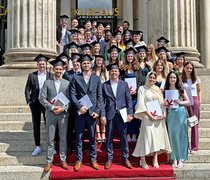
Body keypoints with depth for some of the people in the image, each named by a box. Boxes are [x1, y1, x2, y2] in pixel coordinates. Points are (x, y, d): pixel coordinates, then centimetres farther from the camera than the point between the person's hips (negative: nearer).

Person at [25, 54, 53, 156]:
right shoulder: (32, 75, 5)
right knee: (36, 125, 7)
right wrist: (29, 101, -1)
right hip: (35, 103, 1)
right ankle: (37, 147, 16)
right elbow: (27, 90, 7)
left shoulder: (50, 75, 2)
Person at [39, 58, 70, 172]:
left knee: (63, 138, 7)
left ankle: (63, 160, 18)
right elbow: (42, 98, -2)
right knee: (50, 139, 4)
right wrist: (52, 107, -13)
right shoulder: (47, 82, 5)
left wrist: (63, 108, -14)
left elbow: (69, 99, 2)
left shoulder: (67, 83, 6)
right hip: (50, 113, 0)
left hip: (63, 113, 1)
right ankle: (49, 161, 12)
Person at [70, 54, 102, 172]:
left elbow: (100, 96, 5)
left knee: (92, 137, 6)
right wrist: (79, 107, -12)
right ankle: (79, 160, 13)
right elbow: (72, 95, 0)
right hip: (80, 111, 0)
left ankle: (93, 159, 16)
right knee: (79, 136, 4)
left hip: (92, 112, 1)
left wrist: (97, 111, -4)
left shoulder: (97, 79, 9)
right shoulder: (76, 78, 6)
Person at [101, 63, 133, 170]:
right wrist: (102, 115, -6)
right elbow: (102, 101, 1)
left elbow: (128, 100, 5)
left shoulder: (124, 84, 7)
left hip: (122, 114, 1)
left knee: (123, 137, 6)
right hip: (109, 114, 0)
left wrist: (130, 113, -2)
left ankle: (125, 158, 18)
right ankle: (109, 159, 17)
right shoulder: (104, 85, 4)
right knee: (109, 138, 6)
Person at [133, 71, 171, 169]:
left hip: (159, 117, 5)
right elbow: (141, 104, -7)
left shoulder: (157, 89, 15)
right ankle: (143, 159, -1)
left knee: (158, 136, 4)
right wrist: (150, 115, -14)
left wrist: (163, 114, -3)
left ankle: (155, 159, 11)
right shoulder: (142, 89, 1)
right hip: (147, 116, -4)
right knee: (146, 136, -7)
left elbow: (162, 103, 14)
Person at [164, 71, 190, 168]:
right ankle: (174, 159, 11)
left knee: (181, 135, 1)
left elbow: (188, 102, 6)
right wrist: (165, 105, -10)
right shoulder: (165, 90, 8)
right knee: (172, 136, 2)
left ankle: (180, 159, 9)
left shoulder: (181, 90, 7)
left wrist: (180, 102, -10)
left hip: (181, 114, -1)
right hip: (170, 115, 1)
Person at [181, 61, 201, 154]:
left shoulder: (196, 79, 5)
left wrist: (200, 101, 5)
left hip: (194, 102, 1)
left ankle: (194, 147, 9)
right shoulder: (180, 79, 1)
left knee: (194, 124, 3)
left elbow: (199, 91, 13)